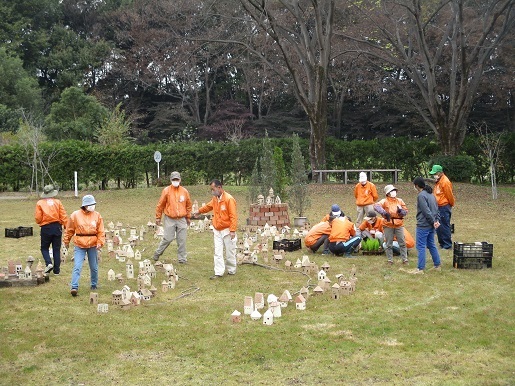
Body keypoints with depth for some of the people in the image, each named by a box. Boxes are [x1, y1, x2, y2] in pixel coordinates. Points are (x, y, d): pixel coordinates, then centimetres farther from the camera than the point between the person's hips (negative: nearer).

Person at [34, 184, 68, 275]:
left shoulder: (40, 203, -2)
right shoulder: (57, 202, 1)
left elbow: (38, 218, -5)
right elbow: (63, 216, -5)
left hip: (46, 228, -1)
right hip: (57, 227, 1)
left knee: (44, 248, 15)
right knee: (56, 249, 9)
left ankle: (49, 263, -8)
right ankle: (56, 270, 10)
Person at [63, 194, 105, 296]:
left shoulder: (97, 215, 1)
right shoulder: (75, 215, -4)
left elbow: (101, 231, 2)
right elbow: (69, 230, 6)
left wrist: (100, 243, -10)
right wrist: (66, 241, 13)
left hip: (93, 246, 2)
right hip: (79, 246, -2)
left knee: (94, 267, 14)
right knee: (77, 267, -12)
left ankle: (94, 285, 32)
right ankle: (74, 287, -14)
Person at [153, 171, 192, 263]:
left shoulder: (184, 191, 4)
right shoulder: (166, 191, -4)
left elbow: (188, 205, 16)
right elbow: (160, 205, 2)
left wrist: (188, 217, 19)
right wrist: (158, 217, 4)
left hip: (182, 219, 3)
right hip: (169, 219, -3)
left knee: (182, 240, 4)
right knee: (168, 238, -3)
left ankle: (182, 258, 12)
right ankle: (157, 253, 19)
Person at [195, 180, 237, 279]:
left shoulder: (229, 199, -17)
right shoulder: (215, 199, 7)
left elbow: (233, 216, -19)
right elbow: (208, 206, 29)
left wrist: (232, 230, -22)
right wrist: (199, 211, 39)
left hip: (227, 230, -6)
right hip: (217, 231, 6)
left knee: (230, 252, 5)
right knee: (218, 253, 2)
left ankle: (231, 270, 21)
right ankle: (219, 273, 4)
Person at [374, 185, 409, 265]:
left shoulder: (400, 201, 8)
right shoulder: (385, 201, -5)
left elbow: (406, 210, 9)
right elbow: (376, 206, -22)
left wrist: (401, 211, -14)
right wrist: (384, 212, -34)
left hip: (399, 225, 3)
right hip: (388, 225, -3)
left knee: (402, 243, 4)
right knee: (389, 244, 5)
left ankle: (404, 259, 11)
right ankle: (390, 260, 15)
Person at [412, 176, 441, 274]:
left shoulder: (421, 195, -15)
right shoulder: (431, 194, 13)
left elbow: (426, 211, -20)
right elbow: (436, 209, 13)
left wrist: (433, 221, -12)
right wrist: (436, 220, 4)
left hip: (423, 225, -9)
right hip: (431, 226, 9)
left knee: (421, 247, -3)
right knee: (431, 245, 18)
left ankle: (420, 268, -1)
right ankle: (437, 265, 22)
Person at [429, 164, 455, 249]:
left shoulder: (445, 182, -17)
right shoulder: (439, 181, 12)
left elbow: (450, 195, -12)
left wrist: (451, 204, 0)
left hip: (444, 208, -10)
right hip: (439, 207, 10)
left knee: (444, 226, -5)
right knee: (438, 226, 14)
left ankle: (447, 245, 2)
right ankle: (442, 243, 24)